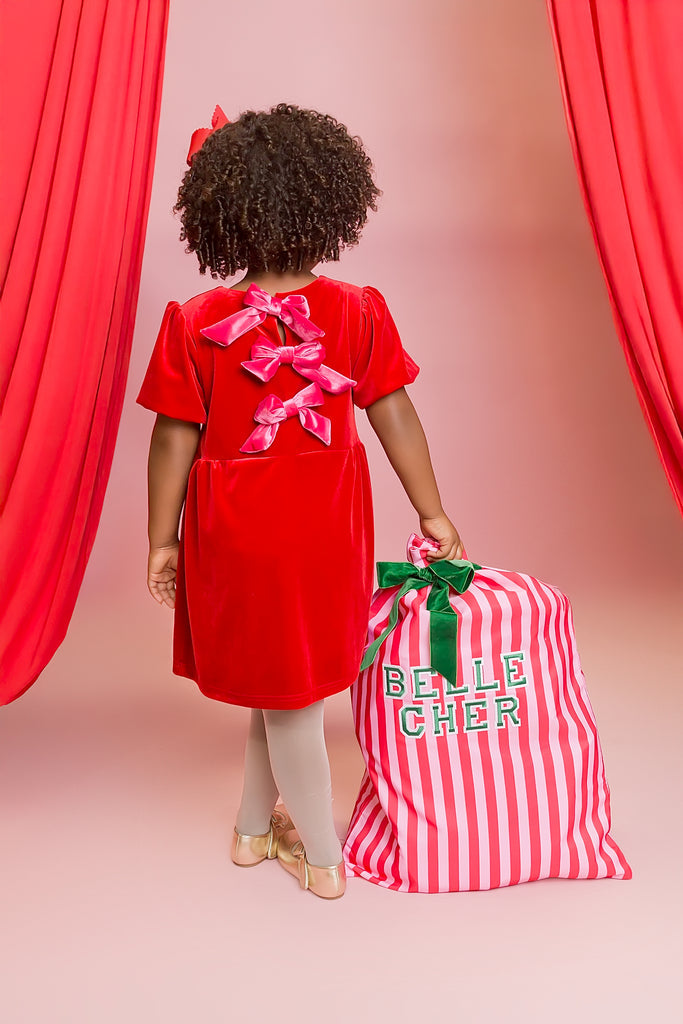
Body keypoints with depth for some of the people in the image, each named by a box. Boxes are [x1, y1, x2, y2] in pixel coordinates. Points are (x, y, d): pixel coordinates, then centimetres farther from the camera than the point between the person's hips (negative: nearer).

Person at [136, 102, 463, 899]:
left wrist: (162, 540, 2)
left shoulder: (193, 324, -10)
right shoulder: (359, 311, -5)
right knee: (289, 678, 19)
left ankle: (323, 860, 31)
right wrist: (432, 514, 5)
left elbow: (174, 441, -8)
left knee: (283, 689, 14)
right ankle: (257, 826, 40)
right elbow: (397, 419, -4)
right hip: (329, 523, 2)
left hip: (234, 526, -1)